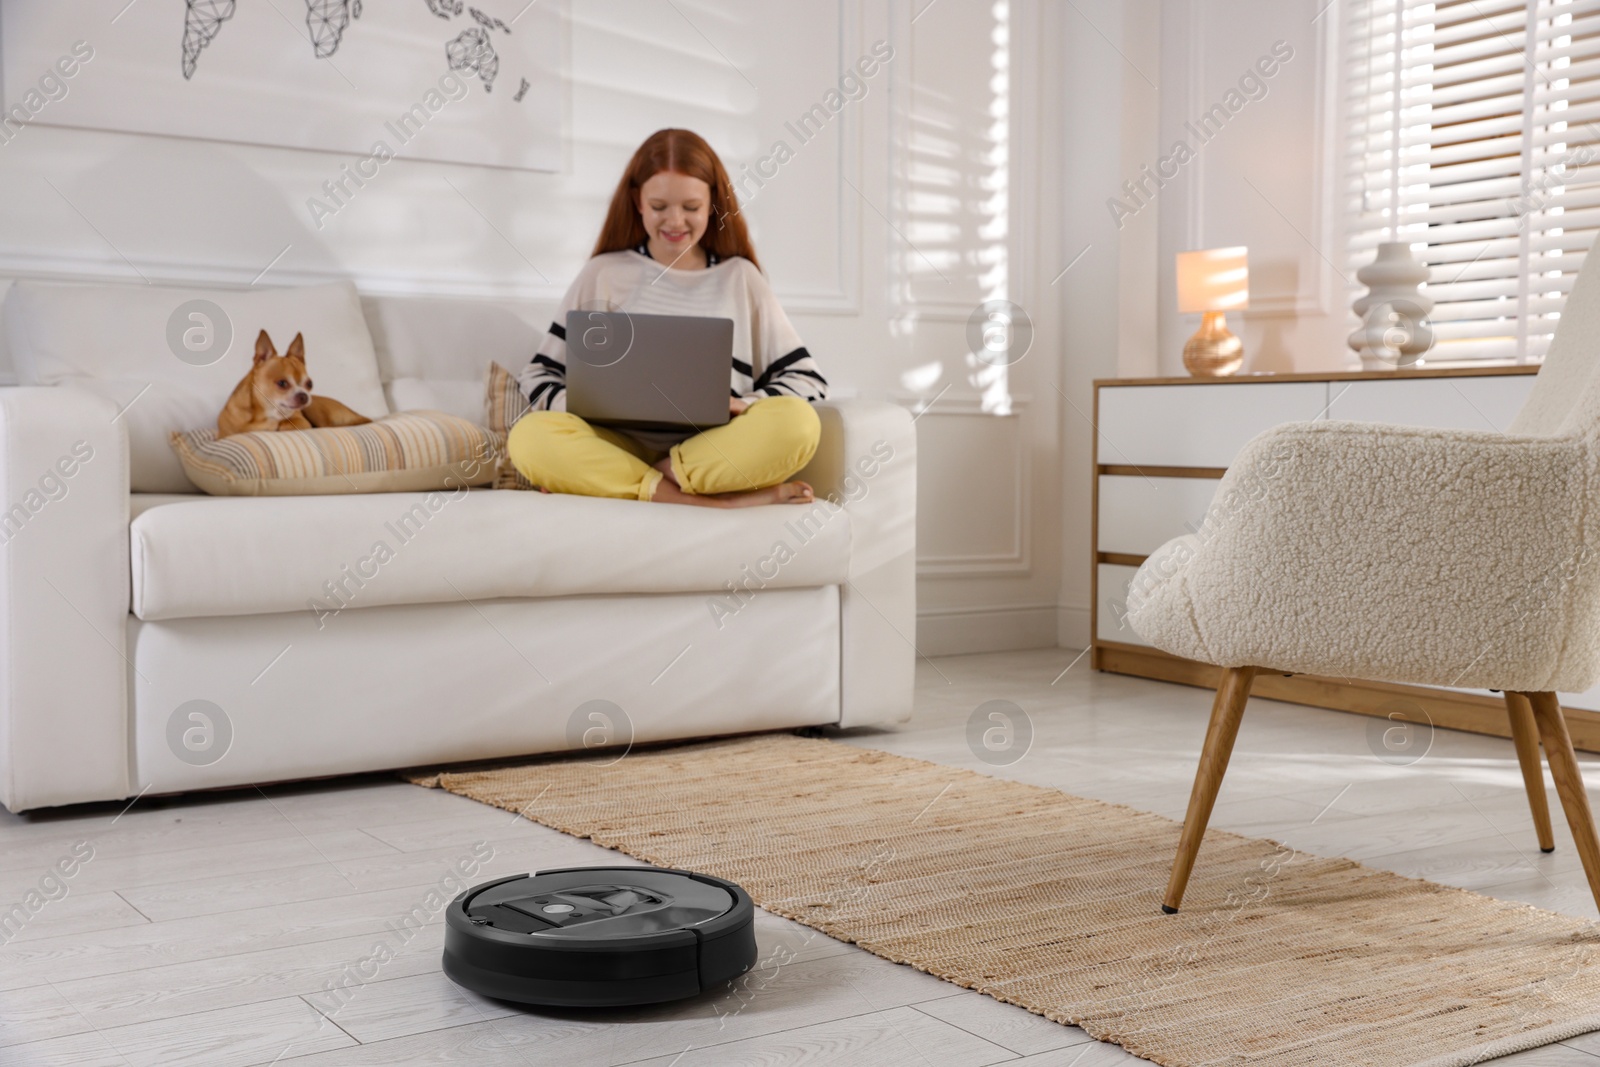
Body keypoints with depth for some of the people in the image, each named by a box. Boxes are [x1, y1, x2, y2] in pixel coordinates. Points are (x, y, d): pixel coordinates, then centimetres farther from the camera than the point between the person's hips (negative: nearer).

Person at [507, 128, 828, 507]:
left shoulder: (740, 278, 15)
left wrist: (744, 406, -8)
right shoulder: (602, 275, 14)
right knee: (530, 436, -30)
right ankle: (723, 501, -34)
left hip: (718, 452, 0)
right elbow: (539, 376, 12)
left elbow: (809, 382, 12)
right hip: (621, 445, 0)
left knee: (798, 423, -30)